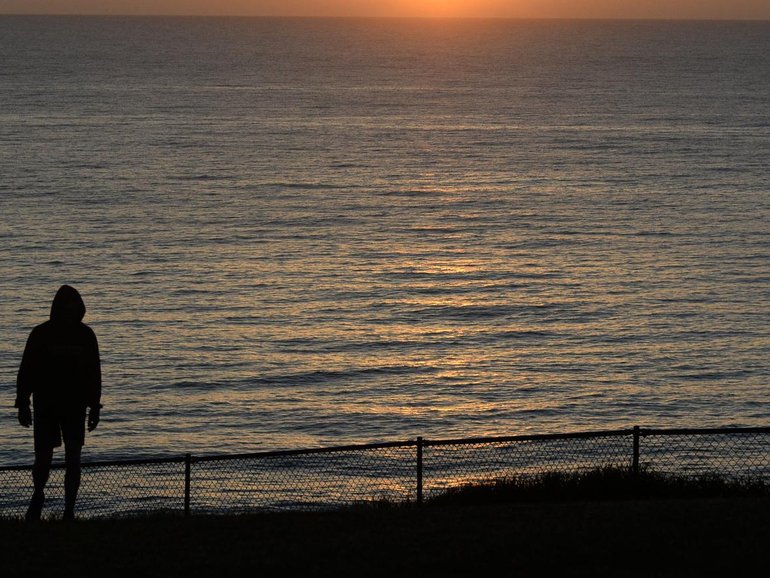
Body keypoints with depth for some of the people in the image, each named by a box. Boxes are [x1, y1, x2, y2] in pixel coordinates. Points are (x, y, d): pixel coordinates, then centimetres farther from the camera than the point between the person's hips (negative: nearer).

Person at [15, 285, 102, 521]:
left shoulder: (85, 335, 2)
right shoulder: (41, 334, -4)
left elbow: (94, 374, 9)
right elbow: (26, 372, -2)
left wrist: (95, 406, 6)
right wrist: (23, 404, -6)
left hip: (75, 406, 2)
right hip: (45, 406, -2)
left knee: (73, 458, -2)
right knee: (43, 457, -3)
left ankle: (69, 510, 3)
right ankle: (38, 494, 25)